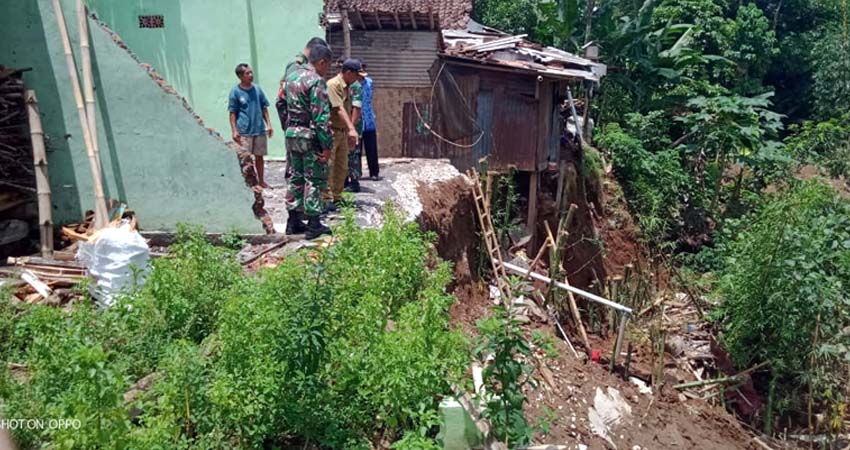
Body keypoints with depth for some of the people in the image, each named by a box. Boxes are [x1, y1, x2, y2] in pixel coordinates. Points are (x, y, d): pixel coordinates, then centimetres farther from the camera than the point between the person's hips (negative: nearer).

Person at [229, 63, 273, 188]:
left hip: (260, 129, 4)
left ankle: (261, 181, 24)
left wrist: (268, 124, 6)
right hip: (244, 131, -4)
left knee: (259, 156, 12)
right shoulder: (235, 91, -5)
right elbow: (232, 113, -4)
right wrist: (234, 131, -9)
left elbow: (264, 108, 12)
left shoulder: (257, 89, 5)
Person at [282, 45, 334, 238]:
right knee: (315, 180, 0)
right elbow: (321, 117, -19)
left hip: (291, 133, 8)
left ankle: (293, 222, 21)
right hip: (310, 135, -8)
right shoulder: (316, 81, -15)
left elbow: (283, 104, 17)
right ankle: (313, 225, 3)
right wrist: (327, 145, -17)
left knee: (296, 177, 15)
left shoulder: (291, 76, 12)